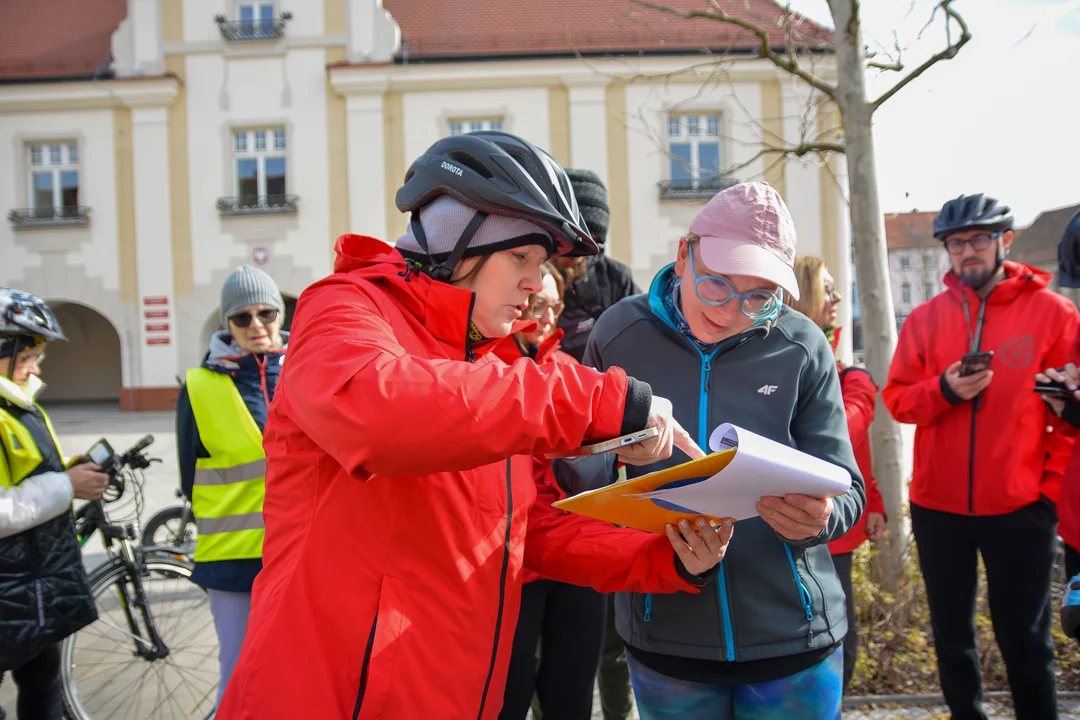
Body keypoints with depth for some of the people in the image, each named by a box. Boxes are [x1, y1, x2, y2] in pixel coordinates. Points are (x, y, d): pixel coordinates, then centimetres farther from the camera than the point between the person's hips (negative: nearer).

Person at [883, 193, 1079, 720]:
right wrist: (943, 389, -17)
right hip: (937, 505, 3)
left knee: (1024, 637, 11)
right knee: (951, 633, 16)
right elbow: (896, 399, 3)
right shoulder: (925, 318, 3)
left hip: (1021, 506, -2)